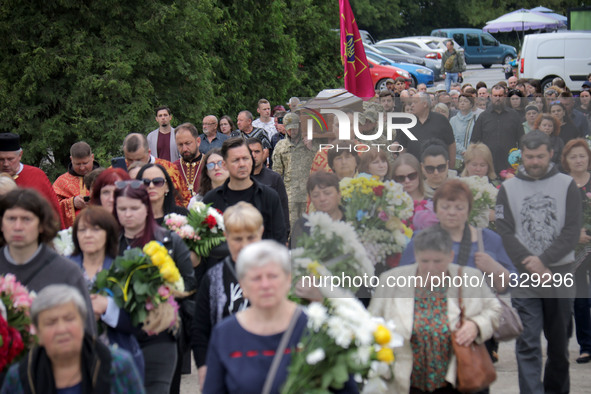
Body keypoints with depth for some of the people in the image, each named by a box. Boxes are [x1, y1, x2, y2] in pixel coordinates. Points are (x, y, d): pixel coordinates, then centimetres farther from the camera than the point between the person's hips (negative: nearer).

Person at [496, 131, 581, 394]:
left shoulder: (567, 186, 4)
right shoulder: (508, 188, 4)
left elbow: (572, 232, -4)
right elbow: (505, 234, -3)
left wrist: (543, 260, -15)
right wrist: (534, 268, -12)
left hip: (560, 273, 1)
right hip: (523, 276, -1)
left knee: (559, 342, 12)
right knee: (527, 345, -6)